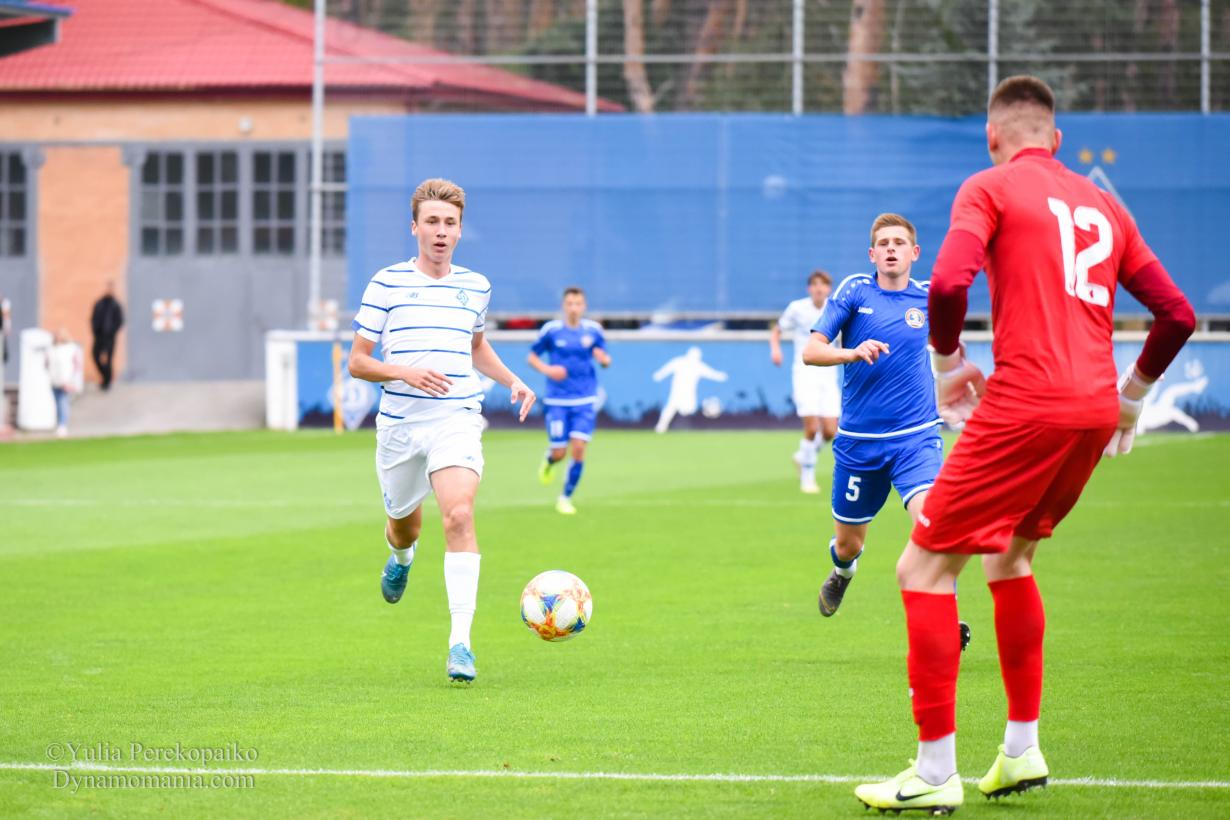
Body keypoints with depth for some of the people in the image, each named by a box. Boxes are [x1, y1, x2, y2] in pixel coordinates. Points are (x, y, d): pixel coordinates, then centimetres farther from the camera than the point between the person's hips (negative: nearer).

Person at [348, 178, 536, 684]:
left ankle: (460, 642, -24)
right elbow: (356, 362, -1)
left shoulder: (475, 287, 9)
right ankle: (401, 557, 58)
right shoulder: (387, 284, -2)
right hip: (400, 423, 0)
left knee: (459, 515, -22)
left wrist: (512, 381, 13)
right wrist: (405, 372, -18)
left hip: (457, 420, 0)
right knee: (405, 524, 17)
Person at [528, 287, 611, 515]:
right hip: (557, 401, -1)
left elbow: (604, 359, 12)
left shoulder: (593, 330, 1)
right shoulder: (551, 330, -4)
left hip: (585, 401, 1)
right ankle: (549, 460, 37)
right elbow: (532, 357, 6)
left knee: (578, 449, -11)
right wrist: (547, 369, -13)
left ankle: (566, 497, 6)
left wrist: (604, 359, -13)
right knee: (559, 453, -2)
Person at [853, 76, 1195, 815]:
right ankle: (1022, 750, 25)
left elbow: (949, 283, -15)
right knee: (1008, 555, 27)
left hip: (1024, 406, -7)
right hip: (1095, 408, 7)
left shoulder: (991, 187, 2)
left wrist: (948, 364, 2)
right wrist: (1132, 395, 31)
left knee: (925, 567, 0)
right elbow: (1177, 314, 18)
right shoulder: (1103, 206, 19)